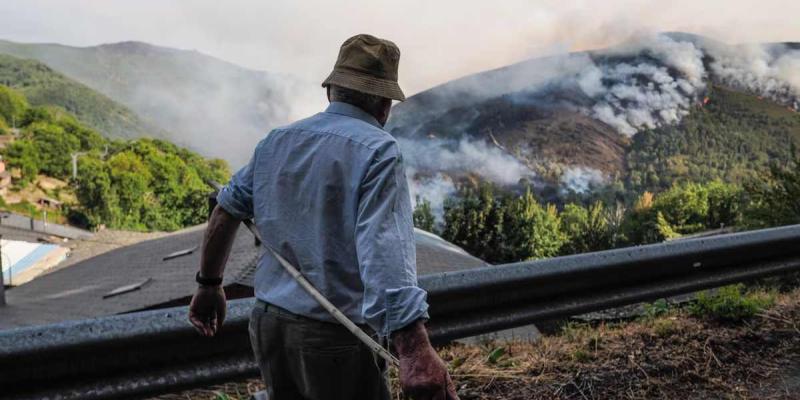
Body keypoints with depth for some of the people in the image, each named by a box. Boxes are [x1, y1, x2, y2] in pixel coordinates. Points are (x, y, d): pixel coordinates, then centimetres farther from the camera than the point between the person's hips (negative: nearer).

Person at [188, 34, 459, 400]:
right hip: (335, 338, -6)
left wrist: (209, 284, 26)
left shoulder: (277, 142, 7)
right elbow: (382, 248, -28)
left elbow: (224, 212, 13)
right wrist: (415, 349, -37)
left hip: (268, 321, 7)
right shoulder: (377, 151, -13)